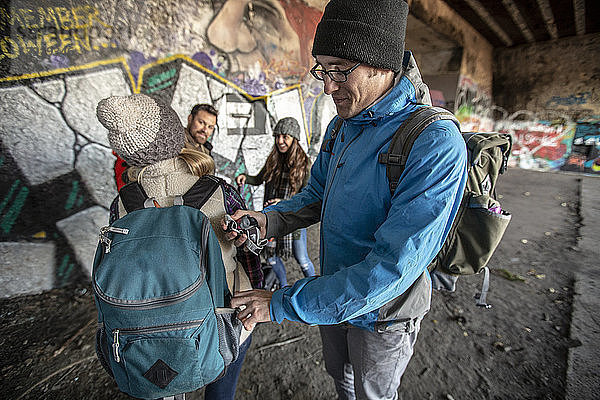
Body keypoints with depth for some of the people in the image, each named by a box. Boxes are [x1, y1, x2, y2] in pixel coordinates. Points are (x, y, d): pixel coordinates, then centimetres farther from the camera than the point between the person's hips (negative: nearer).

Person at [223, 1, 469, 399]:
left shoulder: (436, 142, -30)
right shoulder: (341, 125, -4)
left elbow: (392, 268, -34)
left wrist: (282, 304, -29)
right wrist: (269, 220, -14)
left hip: (383, 311, -5)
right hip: (334, 291, 6)